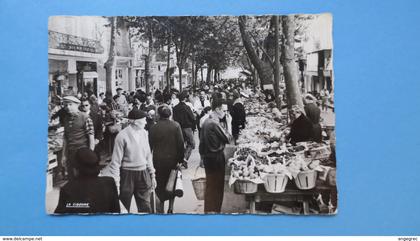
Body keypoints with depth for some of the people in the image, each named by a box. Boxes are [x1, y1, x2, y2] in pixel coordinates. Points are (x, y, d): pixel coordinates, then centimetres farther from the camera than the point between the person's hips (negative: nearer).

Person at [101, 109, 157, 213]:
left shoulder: (144, 133, 1)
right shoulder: (122, 136, -14)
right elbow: (116, 161, -9)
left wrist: (152, 175, 11)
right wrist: (115, 181, -11)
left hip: (143, 173, 4)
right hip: (127, 174, -4)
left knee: (145, 207, 8)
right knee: (124, 207, 10)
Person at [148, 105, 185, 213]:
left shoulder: (153, 128, -8)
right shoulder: (176, 125, -8)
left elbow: (150, 146, -3)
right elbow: (181, 143, -7)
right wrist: (181, 159, 2)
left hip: (158, 161, 0)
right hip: (173, 159, 1)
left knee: (160, 185, 10)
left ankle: (160, 209, 12)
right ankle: (171, 207, 21)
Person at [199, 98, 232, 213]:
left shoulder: (206, 121, 8)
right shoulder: (214, 123, -20)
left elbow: (202, 141, 13)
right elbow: (227, 139, -14)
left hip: (207, 157, 9)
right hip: (216, 158, -9)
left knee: (210, 185, 17)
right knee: (217, 186, 2)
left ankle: (208, 210, 26)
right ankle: (214, 210, 10)